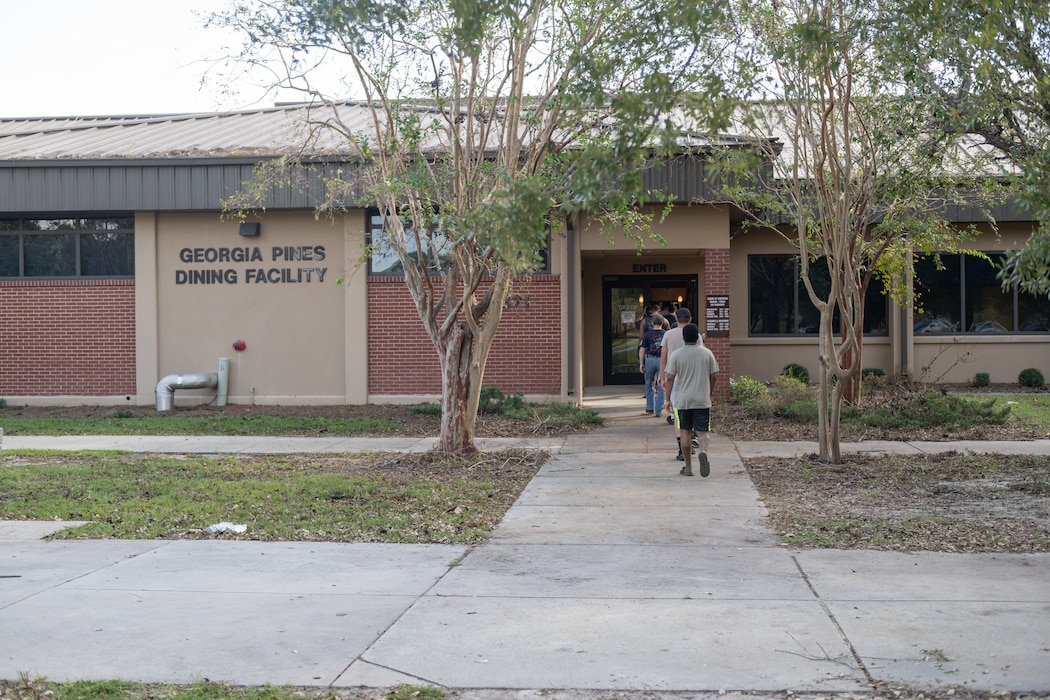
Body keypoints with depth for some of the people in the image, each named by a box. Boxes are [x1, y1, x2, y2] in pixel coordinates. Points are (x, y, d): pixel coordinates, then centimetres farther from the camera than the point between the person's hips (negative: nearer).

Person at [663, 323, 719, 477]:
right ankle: (703, 451, -29)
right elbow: (713, 377, 5)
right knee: (703, 432, 3)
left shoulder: (676, 355, -3)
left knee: (685, 432, 10)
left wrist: (668, 399, 3)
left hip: (682, 400, 0)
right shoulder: (707, 353, 2)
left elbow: (670, 378, -5)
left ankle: (688, 467, 14)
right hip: (702, 400, 0)